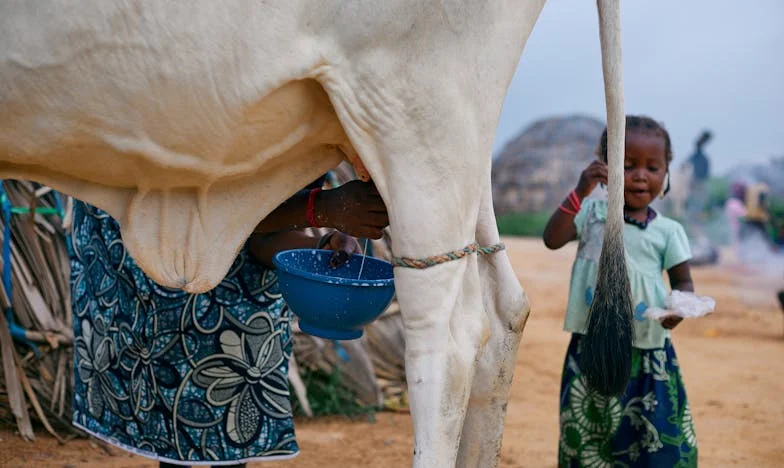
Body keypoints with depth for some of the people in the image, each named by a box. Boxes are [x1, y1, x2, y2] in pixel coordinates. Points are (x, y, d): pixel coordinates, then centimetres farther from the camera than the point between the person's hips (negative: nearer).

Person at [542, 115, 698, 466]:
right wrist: (580, 192, -21)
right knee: (585, 430, 7)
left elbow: (683, 282, 6)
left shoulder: (668, 231, 1)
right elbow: (552, 240, -11)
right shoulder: (592, 212, 1)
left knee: (658, 436, 1)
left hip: (648, 351, 0)